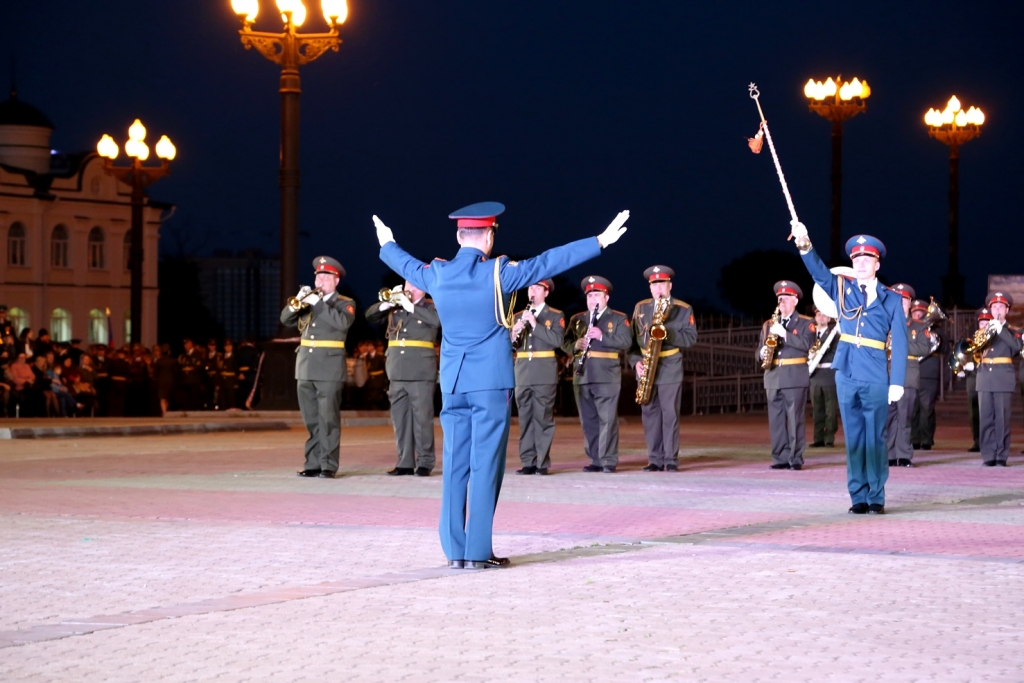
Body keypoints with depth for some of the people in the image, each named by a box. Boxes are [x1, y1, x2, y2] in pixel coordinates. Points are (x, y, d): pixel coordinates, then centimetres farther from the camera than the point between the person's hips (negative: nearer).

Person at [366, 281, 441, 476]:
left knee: (422, 417, -5)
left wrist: (410, 306, -15)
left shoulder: (430, 307, 4)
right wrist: (388, 303, -6)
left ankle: (425, 462, -2)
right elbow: (370, 315, 10)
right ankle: (405, 462, 10)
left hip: (421, 372, -5)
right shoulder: (395, 307, 16)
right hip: (397, 371, 5)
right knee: (400, 418, 5)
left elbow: (437, 320, -18)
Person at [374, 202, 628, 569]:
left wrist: (387, 245, 47)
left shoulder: (436, 274, 3)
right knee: (485, 465, -4)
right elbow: (549, 262, -8)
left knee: (455, 465, 7)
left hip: (453, 382, 5)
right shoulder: (497, 273, -10)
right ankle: (478, 552, -5)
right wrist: (600, 241, -2)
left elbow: (407, 265, 25)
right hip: (491, 381, -5)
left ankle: (455, 549, 8)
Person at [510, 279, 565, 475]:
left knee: (543, 417, -5)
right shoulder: (518, 316, 16)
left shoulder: (556, 316, 4)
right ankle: (528, 462, 5)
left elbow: (557, 340, -11)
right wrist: (515, 333, -10)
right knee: (525, 417, 3)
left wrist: (535, 325, -16)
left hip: (545, 373, -4)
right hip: (523, 373, 4)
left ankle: (542, 463, -4)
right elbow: (511, 346, 11)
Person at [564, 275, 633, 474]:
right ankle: (595, 460, 11)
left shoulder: (618, 318, 6)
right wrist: (576, 345, -9)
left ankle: (609, 461, -6)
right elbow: (565, 343, 13)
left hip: (607, 376, -5)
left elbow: (626, 342, -7)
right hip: (582, 376, 5)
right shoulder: (577, 319, 19)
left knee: (607, 419, -8)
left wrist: (603, 337, -18)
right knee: (588, 420, 5)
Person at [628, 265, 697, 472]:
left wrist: (667, 333, -19)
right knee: (650, 414, 4)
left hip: (670, 368, -4)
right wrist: (636, 361, -3)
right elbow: (632, 338, 11)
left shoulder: (683, 309, 2)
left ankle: (671, 460, -1)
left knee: (670, 414, -5)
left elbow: (691, 337, -5)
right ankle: (655, 460, 8)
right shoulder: (640, 308, 12)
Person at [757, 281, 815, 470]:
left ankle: (796, 458, -5)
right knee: (776, 419, 2)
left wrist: (784, 334, -18)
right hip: (773, 377, 4)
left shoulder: (805, 323, 5)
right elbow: (760, 350, 17)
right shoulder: (768, 324, 18)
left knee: (795, 419, -7)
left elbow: (807, 344, -12)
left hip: (795, 377, -4)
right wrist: (762, 354, -7)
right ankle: (780, 458, 6)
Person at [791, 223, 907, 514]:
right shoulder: (842, 288, 10)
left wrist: (897, 382, -8)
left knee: (875, 438, 0)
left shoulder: (890, 299, 4)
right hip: (846, 373, 2)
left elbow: (899, 343, 0)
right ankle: (858, 496, 9)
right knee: (854, 437, 5)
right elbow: (818, 270, -6)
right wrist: (804, 245, -25)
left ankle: (876, 497, 6)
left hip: (875, 377, -2)